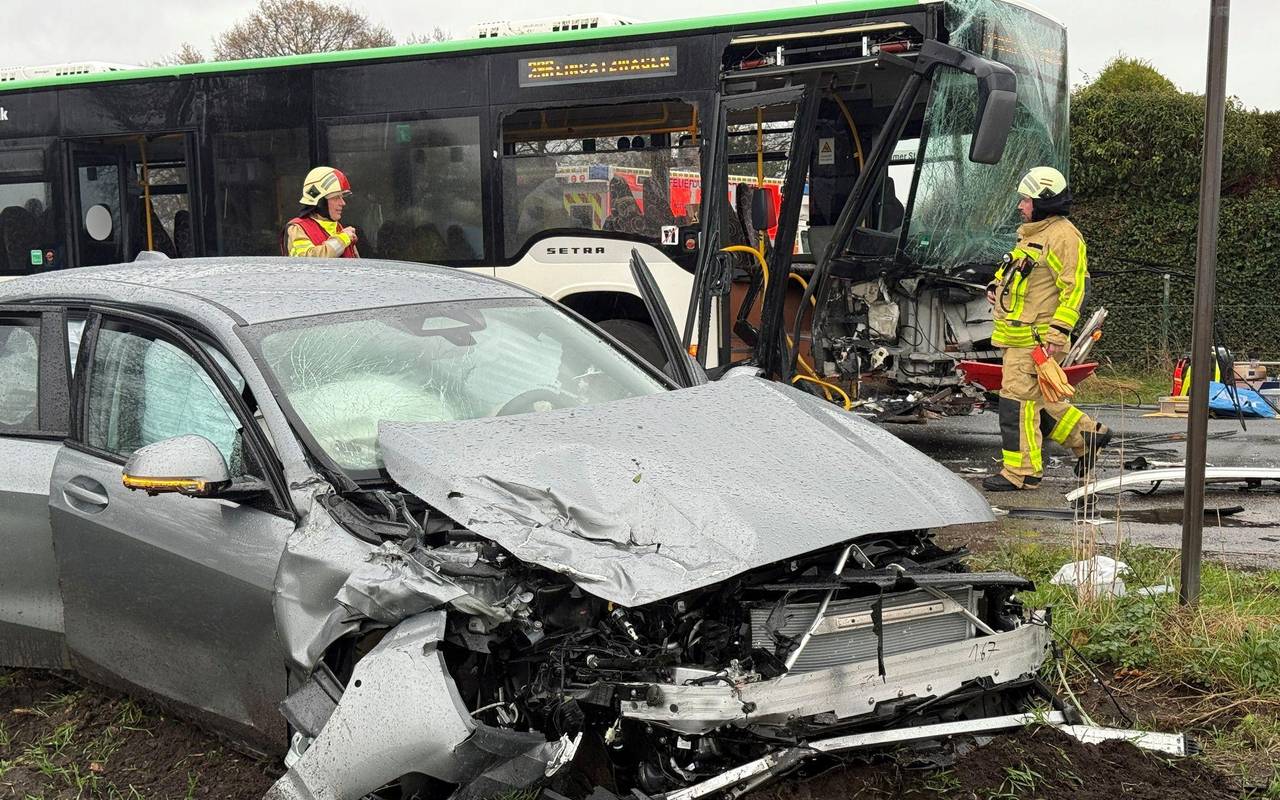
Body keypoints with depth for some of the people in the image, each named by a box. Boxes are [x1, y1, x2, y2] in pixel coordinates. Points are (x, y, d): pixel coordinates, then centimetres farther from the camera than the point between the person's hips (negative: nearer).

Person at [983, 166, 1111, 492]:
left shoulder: (1062, 236, -12)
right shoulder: (1033, 234, 19)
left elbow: (1074, 288, -17)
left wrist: (1058, 331, -23)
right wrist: (997, 288, 13)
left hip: (1036, 338, -10)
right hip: (1017, 335, 10)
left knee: (1018, 400, -8)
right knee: (1036, 398, 17)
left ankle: (1021, 472, -2)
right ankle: (1087, 436, 30)